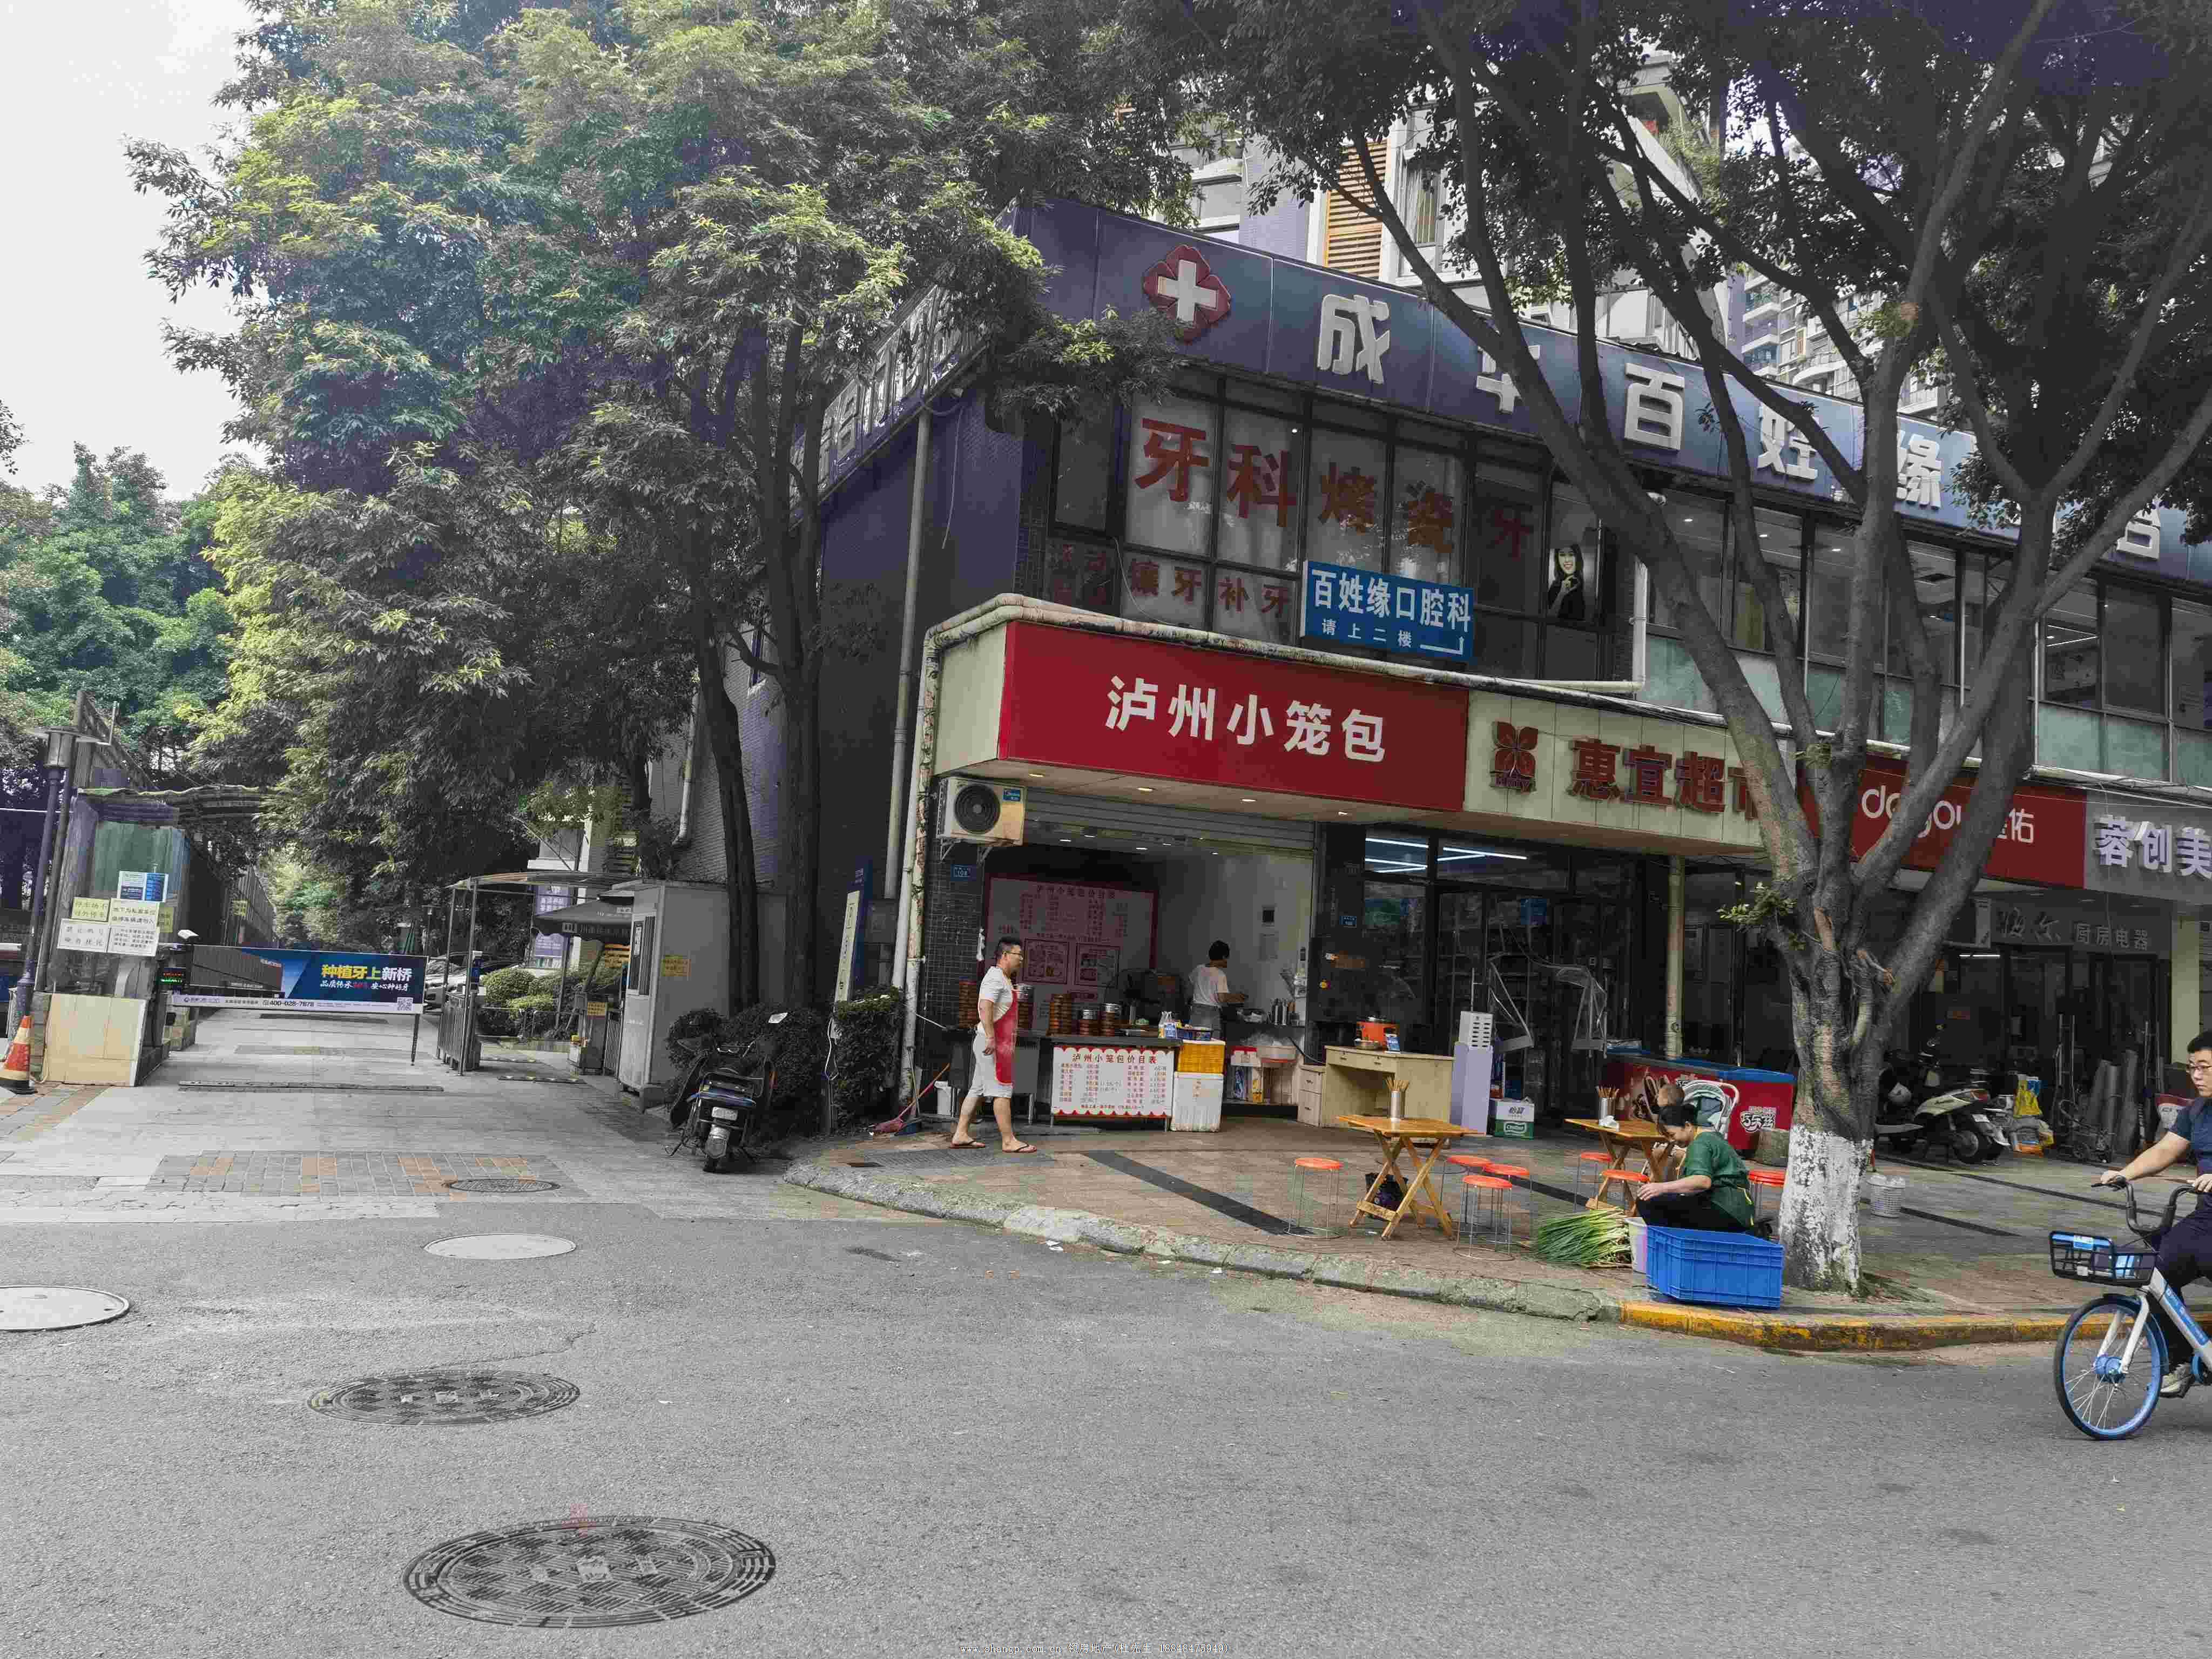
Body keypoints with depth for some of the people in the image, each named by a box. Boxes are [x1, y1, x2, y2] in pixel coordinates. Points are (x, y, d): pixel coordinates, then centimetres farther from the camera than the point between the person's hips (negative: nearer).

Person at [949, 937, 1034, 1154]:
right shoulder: (996, 978, -13)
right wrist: (990, 1037, -31)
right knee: (1002, 1091, -9)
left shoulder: (1004, 979, 20)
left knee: (978, 1090, 10)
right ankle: (1008, 1141, -8)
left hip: (998, 1043, 11)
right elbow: (985, 1007, -26)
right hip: (993, 1043, -11)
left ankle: (960, 1135, 13)